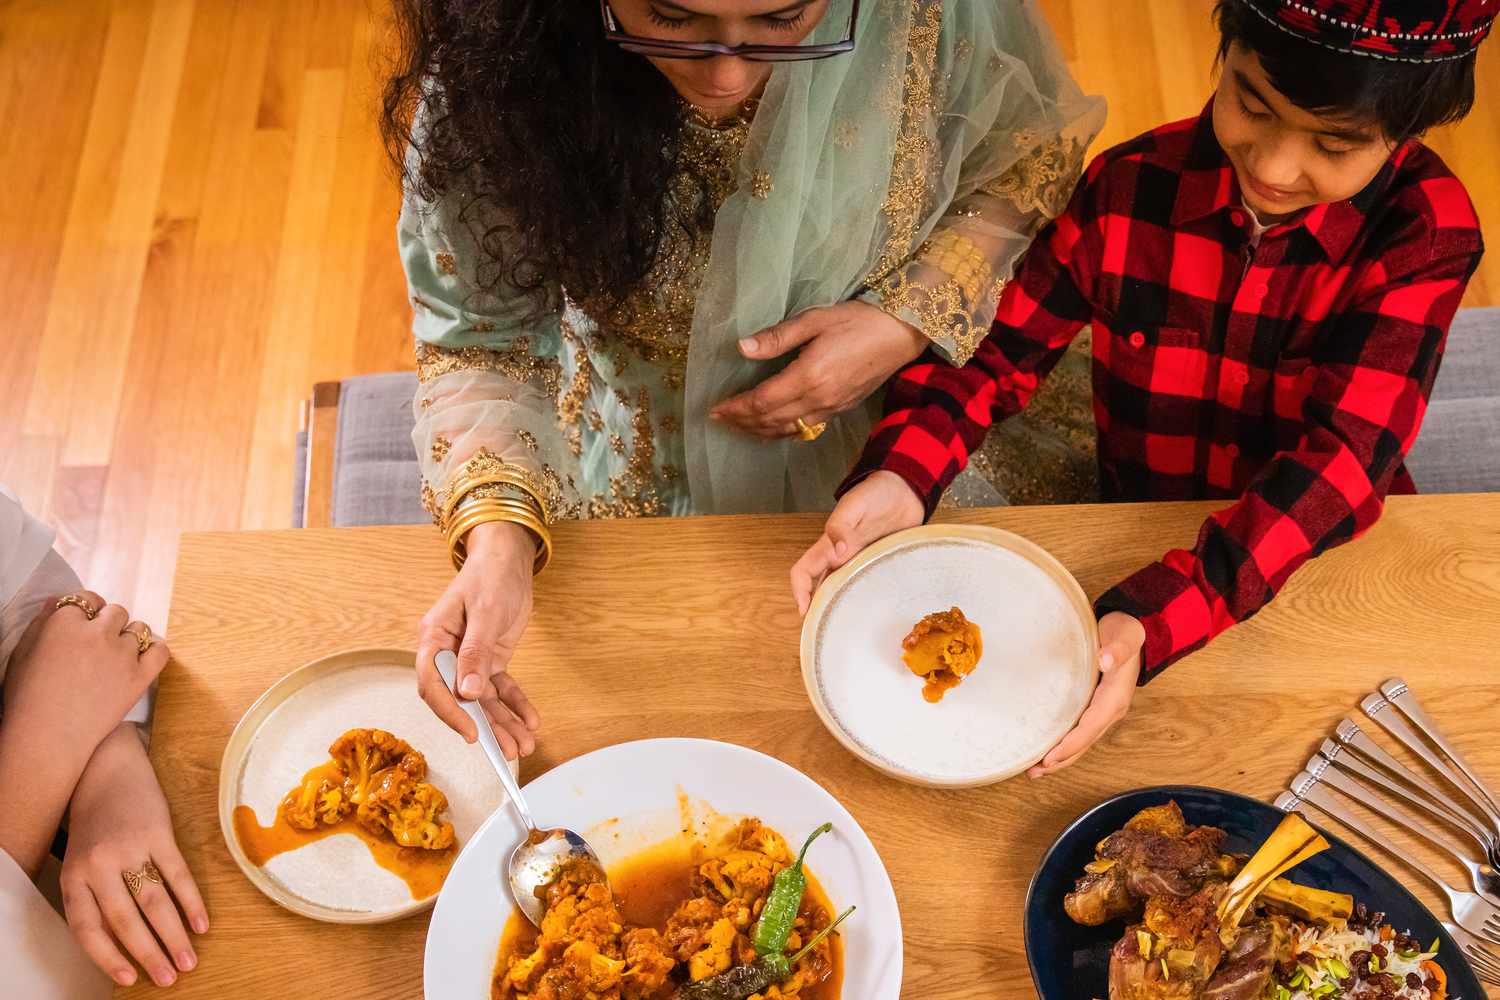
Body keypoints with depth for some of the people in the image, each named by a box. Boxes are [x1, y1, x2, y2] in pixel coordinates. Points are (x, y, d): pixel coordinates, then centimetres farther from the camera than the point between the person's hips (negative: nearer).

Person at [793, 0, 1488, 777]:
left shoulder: (1426, 234, -19)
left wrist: (1155, 619, -43)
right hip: (1136, 540, 2)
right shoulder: (1134, 184, -13)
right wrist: (902, 474, -30)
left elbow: (1343, 458, -29)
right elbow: (999, 346, -8)